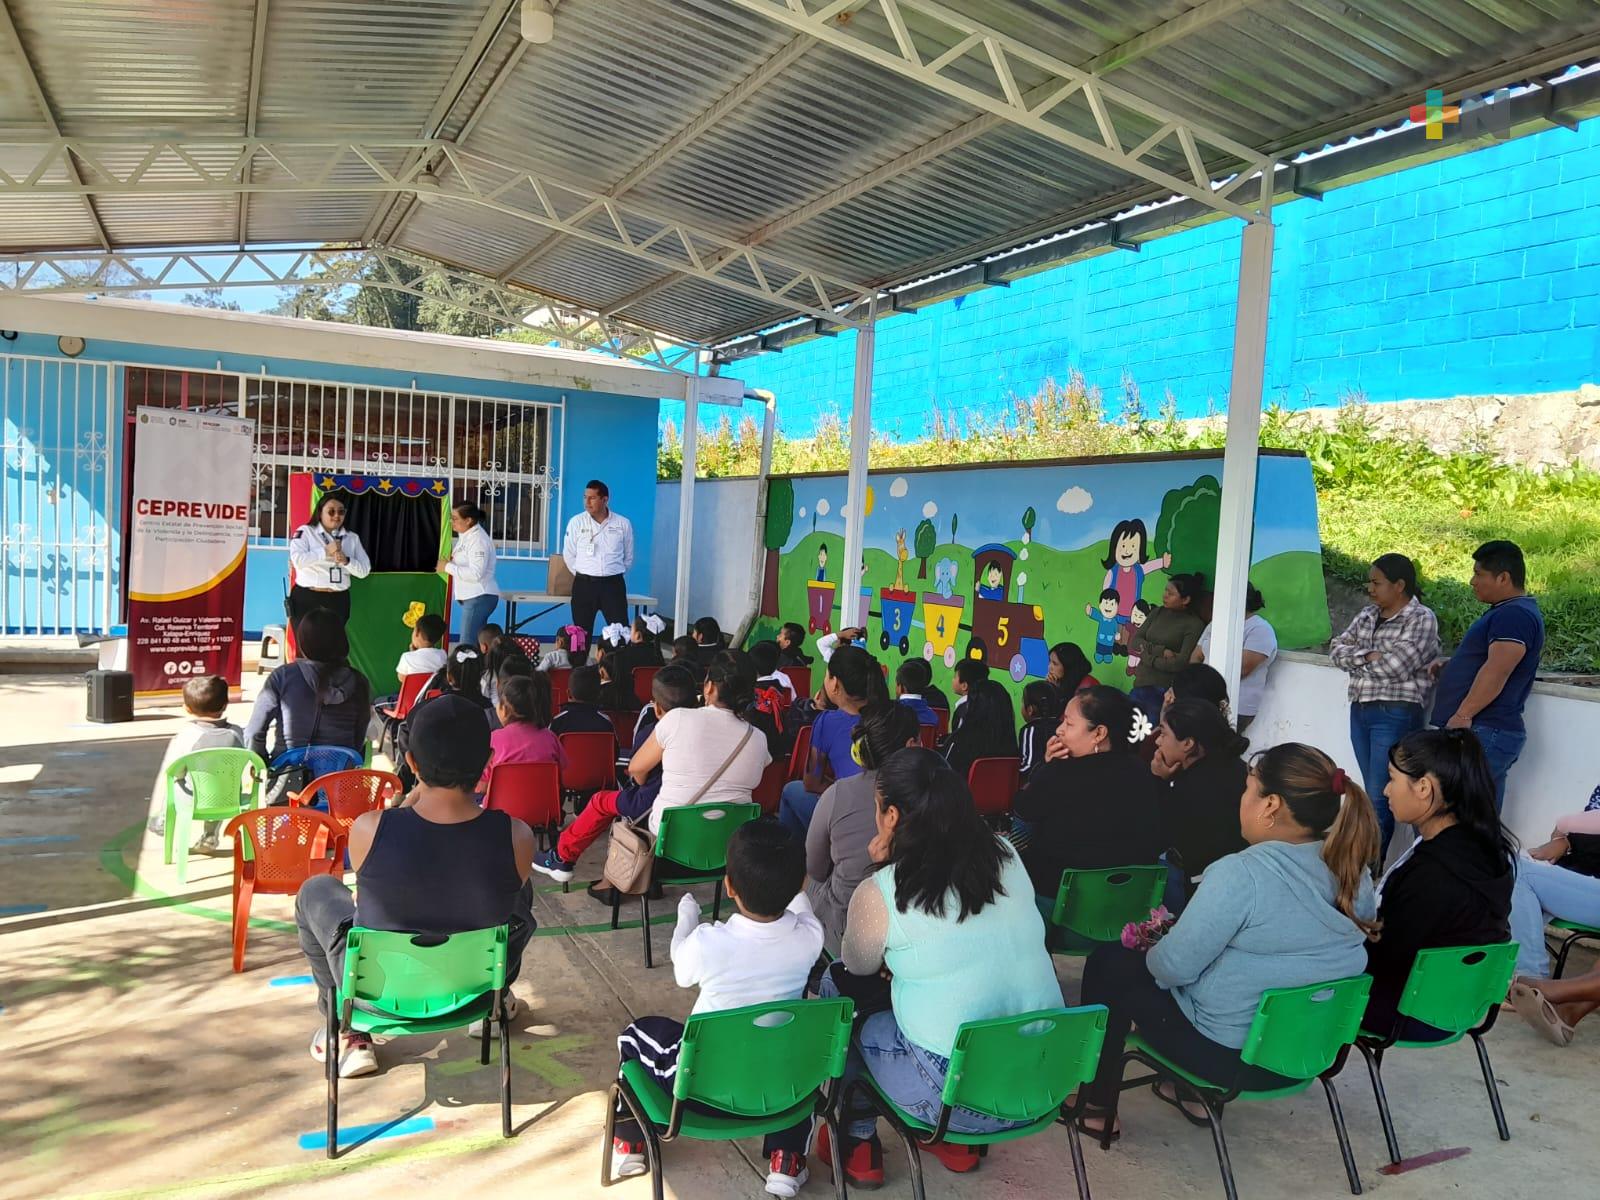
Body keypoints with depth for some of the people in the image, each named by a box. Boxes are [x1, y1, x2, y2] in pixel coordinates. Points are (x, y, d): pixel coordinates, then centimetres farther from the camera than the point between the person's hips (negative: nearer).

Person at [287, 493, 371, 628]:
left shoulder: (352, 538, 12)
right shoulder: (305, 532, 1)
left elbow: (364, 570, 5)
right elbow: (297, 560, -16)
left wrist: (346, 561, -13)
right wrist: (325, 551, -21)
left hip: (338, 601, 4)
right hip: (306, 600, -3)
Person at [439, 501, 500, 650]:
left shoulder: (478, 539, -17)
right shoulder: (465, 535, 14)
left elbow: (476, 574, -26)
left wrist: (448, 567, -19)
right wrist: (450, 559, 5)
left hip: (479, 597, -10)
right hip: (472, 597, 10)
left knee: (467, 645, -11)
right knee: (476, 644, 11)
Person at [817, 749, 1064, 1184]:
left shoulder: (878, 894, -14)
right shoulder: (1007, 857, 0)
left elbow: (857, 964, 6)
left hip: (957, 1096, -5)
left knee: (837, 987, 15)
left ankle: (857, 1140, 29)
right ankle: (956, 1145, 33)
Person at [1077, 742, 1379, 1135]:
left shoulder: (1240, 873, -27)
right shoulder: (1353, 870, -5)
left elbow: (1174, 965, -22)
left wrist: (1150, 953, 1)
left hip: (1232, 1055, -7)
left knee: (1109, 964, 13)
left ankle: (1097, 1108, 23)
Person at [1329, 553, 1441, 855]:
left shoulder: (1422, 618, -8)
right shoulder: (1368, 614, 12)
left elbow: (1395, 665, -19)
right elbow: (1337, 649, 5)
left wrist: (1357, 660, -4)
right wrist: (1367, 655, -11)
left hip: (1396, 715, -7)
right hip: (1360, 711, 7)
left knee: (1379, 796, -5)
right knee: (1371, 793, 12)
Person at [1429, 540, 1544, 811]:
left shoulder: (1515, 615, -14)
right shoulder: (1506, 612, 21)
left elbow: (1497, 672, -23)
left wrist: (1463, 715, -22)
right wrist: (1450, 664, 12)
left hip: (1485, 733, -11)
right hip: (1489, 731, 11)